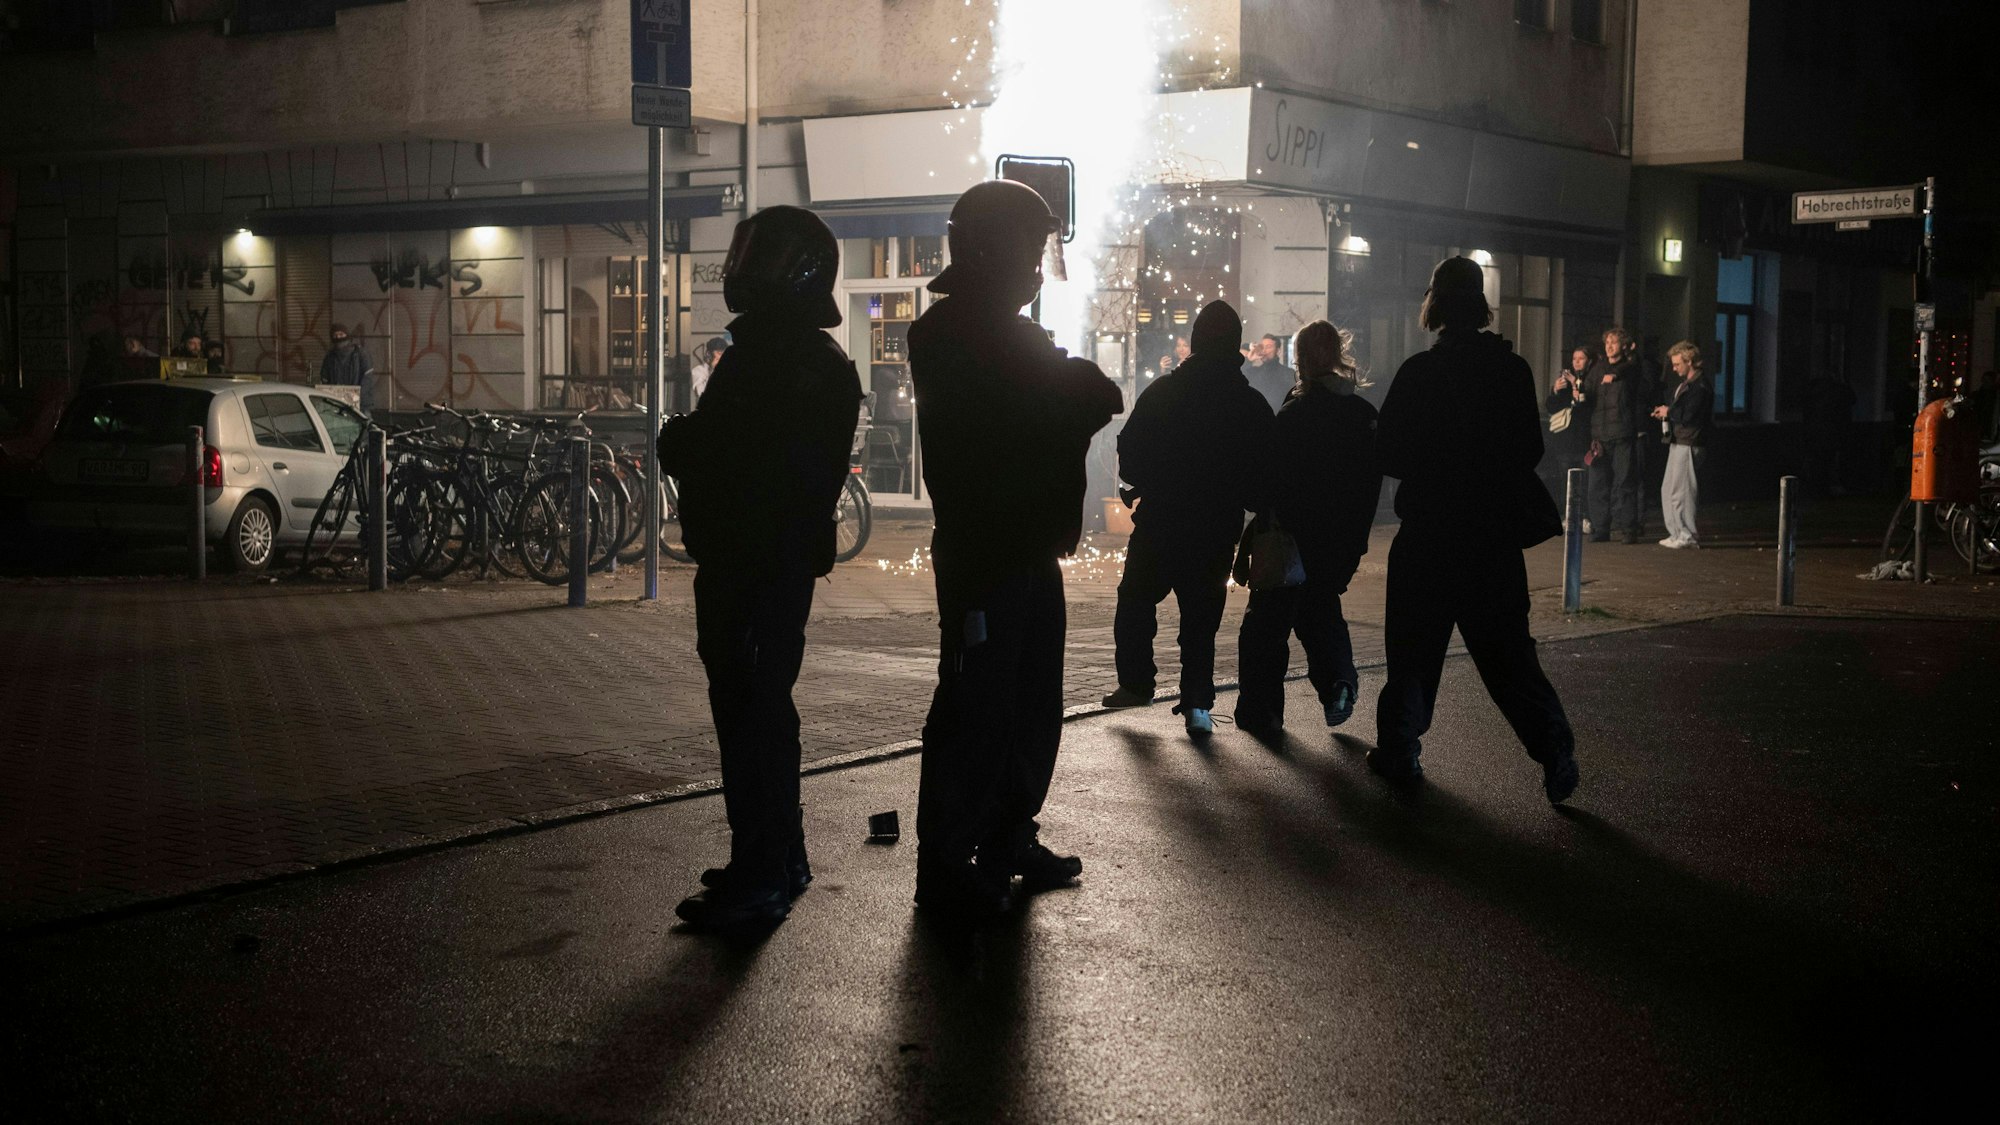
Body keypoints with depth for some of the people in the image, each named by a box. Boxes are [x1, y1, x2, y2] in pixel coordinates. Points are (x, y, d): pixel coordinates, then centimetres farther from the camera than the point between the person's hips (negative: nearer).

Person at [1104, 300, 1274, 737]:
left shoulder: (1162, 393, -7)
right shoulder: (1252, 405, -4)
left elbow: (1129, 455, -5)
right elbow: (1263, 476, -1)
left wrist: (1140, 487, 13)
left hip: (1159, 522, -1)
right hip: (1217, 532, 1)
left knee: (1135, 601, 19)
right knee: (1202, 614, 8)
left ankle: (1135, 682, 17)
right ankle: (1197, 703, 0)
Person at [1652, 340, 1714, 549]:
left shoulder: (1700, 387, -15)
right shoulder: (1686, 384, 18)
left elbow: (1688, 416, -22)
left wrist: (1668, 412, -8)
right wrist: (1666, 412, 6)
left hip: (1689, 445, -11)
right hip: (1678, 443, 11)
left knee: (1681, 490, -7)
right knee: (1668, 490, 13)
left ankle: (1687, 535, 0)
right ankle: (1678, 533, 19)